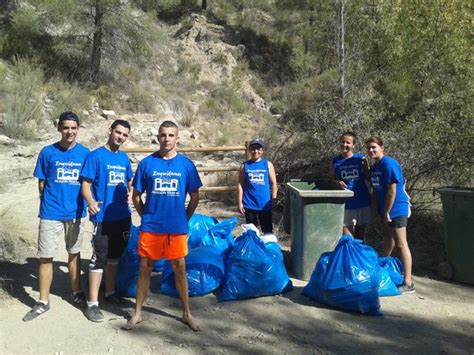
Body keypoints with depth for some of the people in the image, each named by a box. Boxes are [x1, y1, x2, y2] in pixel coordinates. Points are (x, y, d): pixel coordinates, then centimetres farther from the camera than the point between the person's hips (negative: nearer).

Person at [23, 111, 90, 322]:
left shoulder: (85, 153, 0)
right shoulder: (47, 152, -3)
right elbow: (41, 183, 4)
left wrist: (88, 202, -1)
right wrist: (50, 202, 3)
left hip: (76, 212, 1)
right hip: (51, 213, -1)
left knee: (74, 253, 15)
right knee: (46, 257, 3)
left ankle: (77, 293, 30)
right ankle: (43, 302, 16)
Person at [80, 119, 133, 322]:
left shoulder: (124, 158, 8)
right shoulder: (96, 156, -9)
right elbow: (85, 185, -13)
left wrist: (130, 193, 0)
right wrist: (91, 203, -32)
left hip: (123, 216, 6)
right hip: (102, 217, -6)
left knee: (115, 256, 17)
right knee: (99, 259, -2)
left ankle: (110, 292, 33)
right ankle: (92, 303, 7)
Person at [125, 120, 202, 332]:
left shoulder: (186, 164, 1)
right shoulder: (147, 163, 0)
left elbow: (194, 197, 7)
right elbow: (136, 196, 8)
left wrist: (183, 219, 7)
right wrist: (146, 216, 6)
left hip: (177, 229, 0)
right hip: (150, 228, 0)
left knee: (180, 269, 8)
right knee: (145, 269, 8)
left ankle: (187, 314, 23)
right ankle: (137, 313, 24)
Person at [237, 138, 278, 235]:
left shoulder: (268, 165, 1)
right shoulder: (244, 166, 2)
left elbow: (274, 184, 3)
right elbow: (240, 185, 3)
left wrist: (273, 201, -1)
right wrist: (239, 202, -1)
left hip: (265, 204, -1)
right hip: (249, 204, 1)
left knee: (268, 230, 4)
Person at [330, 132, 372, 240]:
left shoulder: (361, 159, -2)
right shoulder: (335, 162, 0)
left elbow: (369, 178, 5)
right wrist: (337, 182, -12)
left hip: (363, 203, 1)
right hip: (345, 204, 0)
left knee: (360, 235, 16)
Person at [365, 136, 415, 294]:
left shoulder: (389, 164, -17)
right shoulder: (374, 166, 9)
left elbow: (392, 191, -19)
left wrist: (387, 212, -16)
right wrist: (380, 211, 13)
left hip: (396, 210, -9)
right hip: (385, 210, 9)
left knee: (401, 244, -5)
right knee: (388, 242, 22)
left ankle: (408, 283, 1)